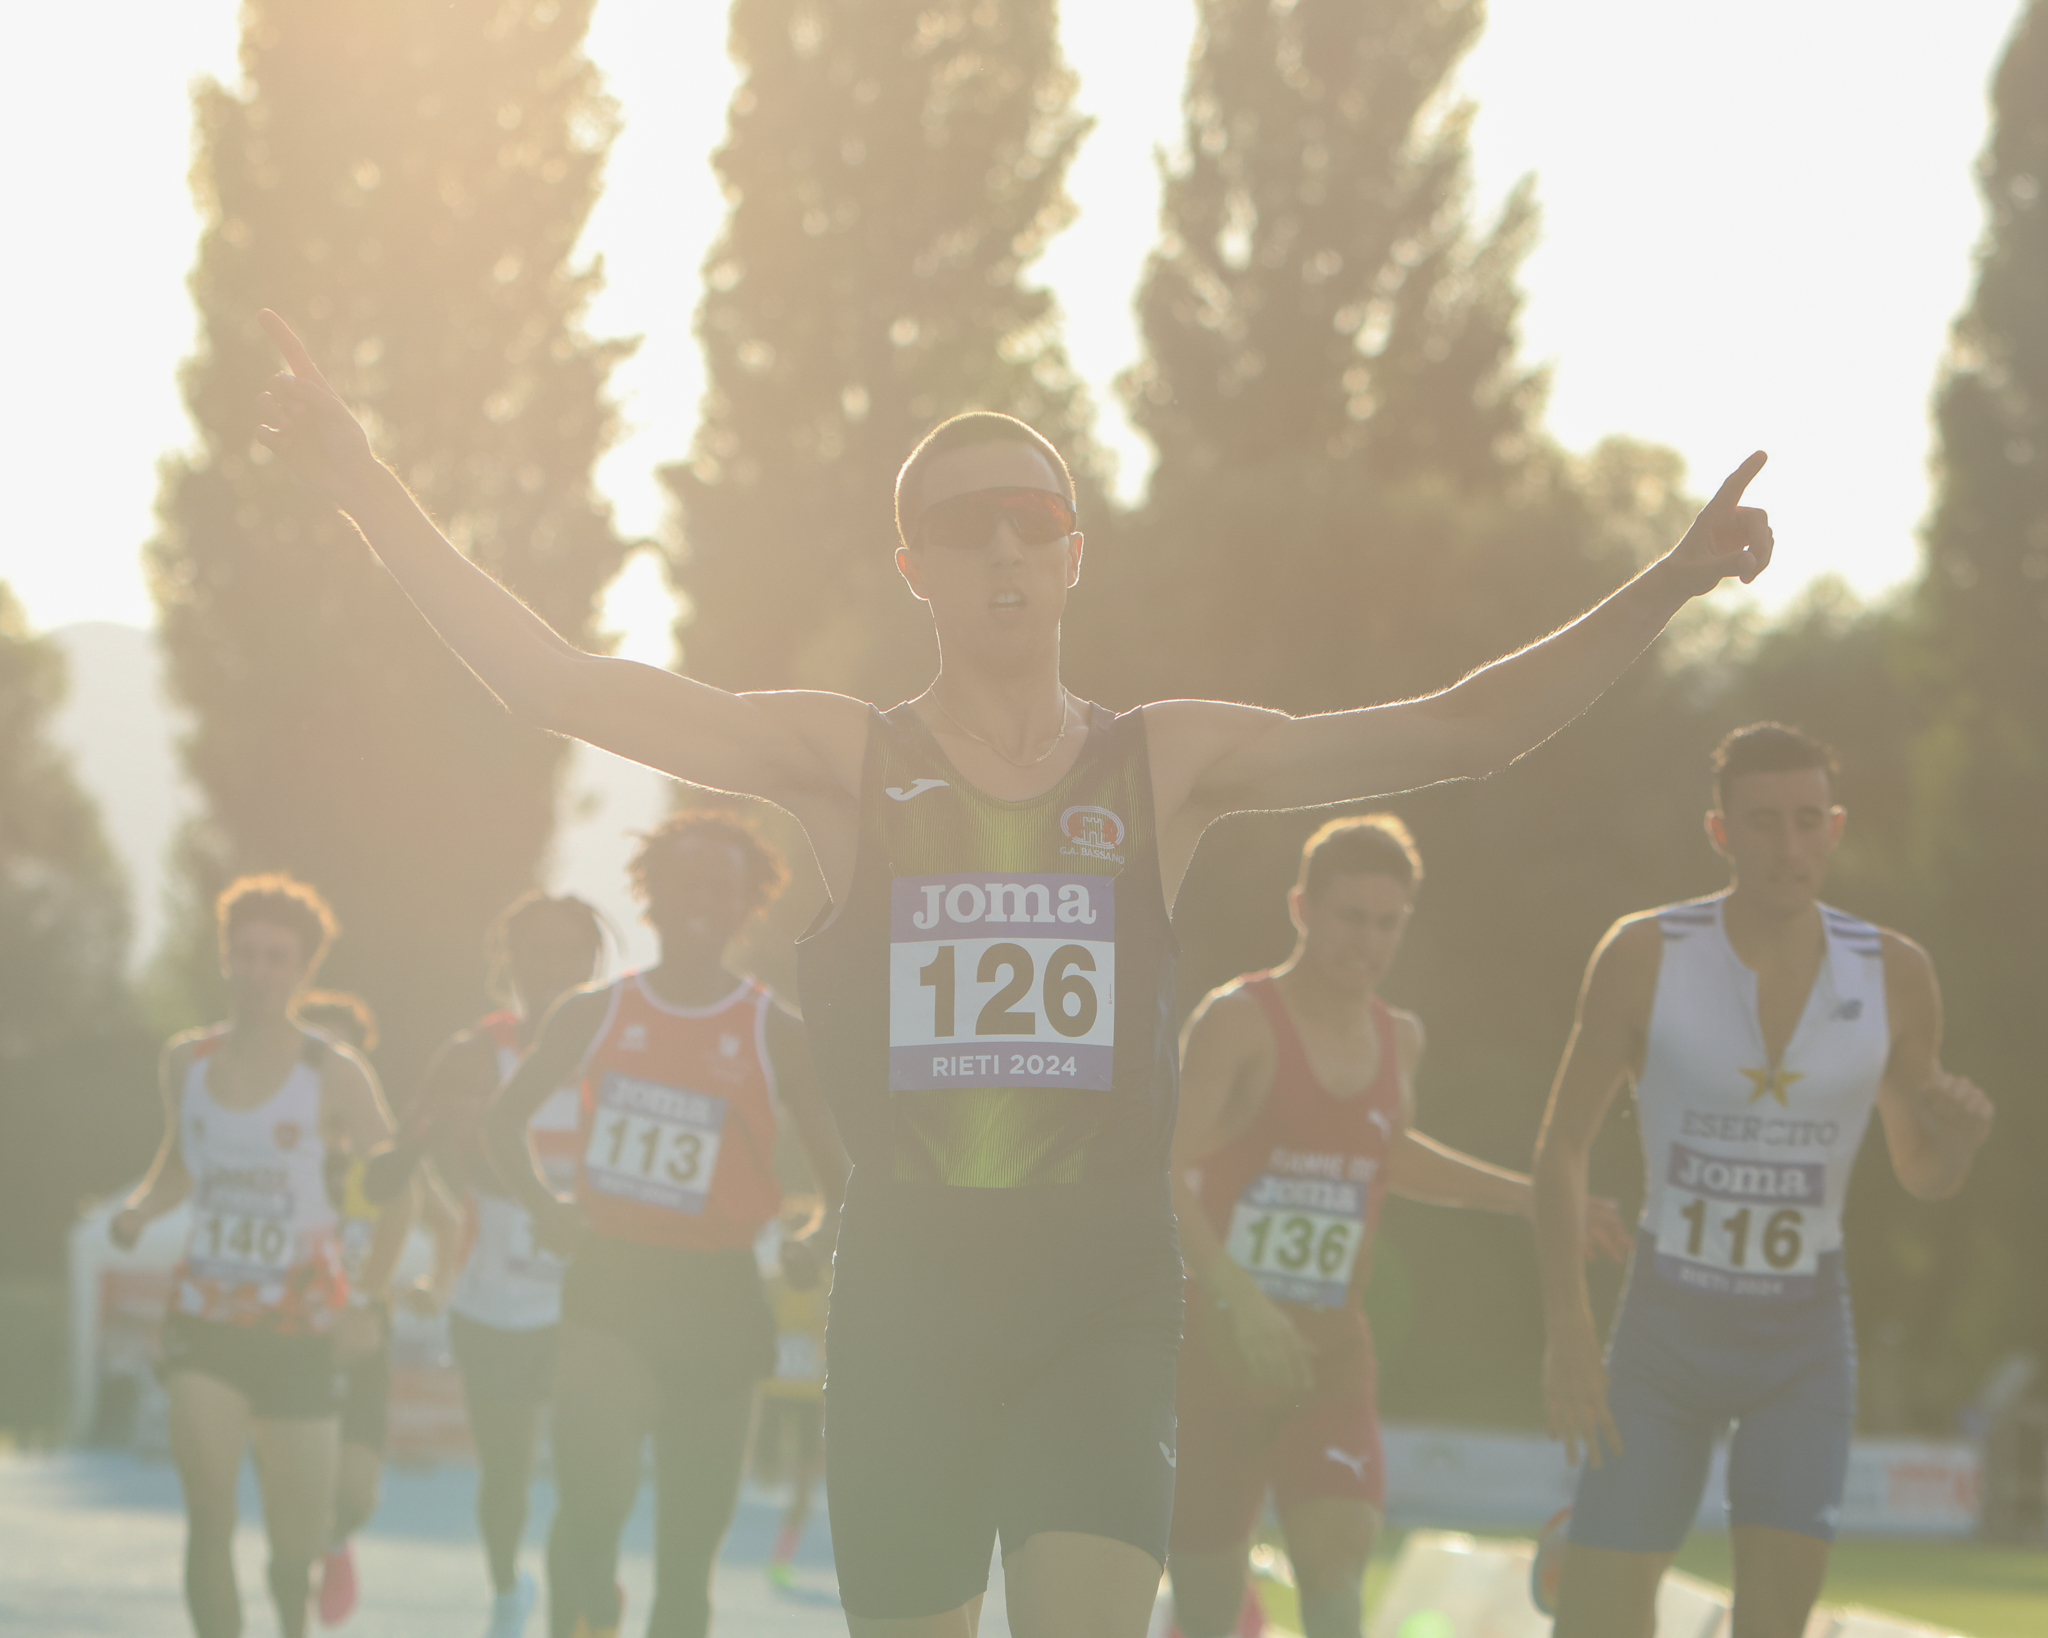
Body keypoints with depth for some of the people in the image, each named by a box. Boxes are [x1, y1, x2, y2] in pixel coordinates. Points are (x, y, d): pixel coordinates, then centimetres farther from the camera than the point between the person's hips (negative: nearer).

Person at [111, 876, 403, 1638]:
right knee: (209, 1514, -17)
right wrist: (142, 1208, -3)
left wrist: (365, 1299, -15)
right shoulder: (187, 1060, 2)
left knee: (297, 1542, 6)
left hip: (301, 1329, -2)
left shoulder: (333, 1075, -7)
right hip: (205, 1318, 2)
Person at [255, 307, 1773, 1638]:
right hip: (905, 1299, 1)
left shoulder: (1165, 763, 6)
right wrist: (369, 489, -14)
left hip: (1105, 1296, -1)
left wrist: (1663, 590, -10)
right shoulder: (846, 760, 3)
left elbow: (1458, 733, 1)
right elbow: (558, 685, -4)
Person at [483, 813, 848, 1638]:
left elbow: (842, 1175, 5)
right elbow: (505, 1120, 16)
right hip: (608, 1288, 0)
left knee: (689, 1545, 5)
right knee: (593, 1498, -23)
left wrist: (819, 1245, -15)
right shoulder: (595, 1013, 5)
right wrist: (544, 1205, 0)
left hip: (716, 1299, 0)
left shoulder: (775, 1034, 1)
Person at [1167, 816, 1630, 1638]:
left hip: (1331, 1354, 4)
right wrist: (1240, 1297, -35)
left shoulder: (1399, 1039, 9)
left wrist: (1540, 1200, 28)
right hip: (1214, 1346, -4)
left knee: (1336, 1564, -17)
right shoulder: (1238, 1020, -11)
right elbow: (1168, 1176, -23)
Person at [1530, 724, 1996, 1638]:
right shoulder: (1646, 956, -9)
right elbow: (1563, 1143, -4)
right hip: (1667, 1321, -1)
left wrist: (1958, 1133, -17)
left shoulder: (1894, 975, -3)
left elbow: (1924, 1179, 8)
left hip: (1805, 1336, 1)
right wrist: (1567, 1333, -11)